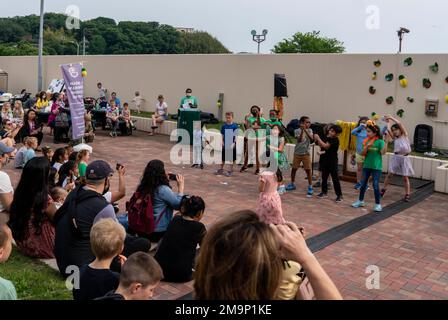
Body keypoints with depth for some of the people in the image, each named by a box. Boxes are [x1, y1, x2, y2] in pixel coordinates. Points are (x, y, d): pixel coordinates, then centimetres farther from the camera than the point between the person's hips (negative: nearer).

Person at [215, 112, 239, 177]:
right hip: (225, 144, 4)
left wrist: (234, 143, -17)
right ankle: (220, 169, 28)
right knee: (222, 157, 14)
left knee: (231, 158, 6)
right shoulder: (223, 126, 3)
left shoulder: (235, 126, -8)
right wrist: (222, 142, -1)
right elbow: (222, 135, 10)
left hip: (232, 145, -4)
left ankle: (230, 171, 17)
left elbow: (236, 136, -8)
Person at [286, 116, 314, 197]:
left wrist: (305, 130, -30)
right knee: (294, 169, 10)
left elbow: (311, 138, -20)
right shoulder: (297, 131, -7)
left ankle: (310, 187, 5)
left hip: (306, 153, 0)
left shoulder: (309, 130, -1)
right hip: (297, 153, 0)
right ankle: (292, 184, 29)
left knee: (308, 170, -3)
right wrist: (302, 130, -30)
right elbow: (299, 140, -22)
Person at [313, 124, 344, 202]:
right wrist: (317, 140, -10)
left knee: (335, 178, -4)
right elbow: (321, 145, 8)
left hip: (332, 162, -7)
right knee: (324, 177, 14)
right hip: (325, 160, 7)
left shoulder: (335, 140, -14)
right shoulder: (326, 137, 6)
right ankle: (324, 191, 28)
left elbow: (326, 146, -23)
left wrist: (318, 138, -16)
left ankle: (339, 195, 1)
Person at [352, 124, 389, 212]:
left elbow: (383, 152, -21)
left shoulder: (380, 142, -10)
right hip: (366, 166, 5)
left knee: (376, 185, -5)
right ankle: (360, 201, 28)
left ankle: (378, 204, 6)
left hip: (376, 167, -5)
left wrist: (386, 142, -30)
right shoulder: (366, 141, 3)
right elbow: (363, 154, -1)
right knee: (363, 184, 13)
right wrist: (367, 147, -18)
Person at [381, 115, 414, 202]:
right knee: (389, 174, 2)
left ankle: (407, 195, 8)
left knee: (405, 177, 1)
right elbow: (388, 130, -2)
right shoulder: (395, 138, 9)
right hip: (396, 157, 3)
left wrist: (391, 118, -6)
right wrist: (389, 122, 12)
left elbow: (399, 123, -9)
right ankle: (383, 190, 13)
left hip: (404, 158, -3)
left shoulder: (405, 135, 1)